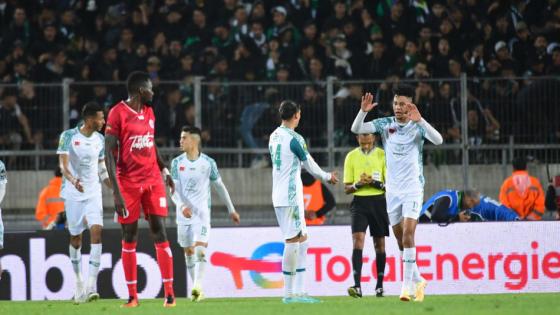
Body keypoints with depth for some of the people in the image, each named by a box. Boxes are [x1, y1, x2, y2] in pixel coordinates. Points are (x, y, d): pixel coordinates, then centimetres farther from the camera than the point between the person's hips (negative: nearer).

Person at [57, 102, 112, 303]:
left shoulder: (99, 139, 7)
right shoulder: (68, 136, -8)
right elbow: (63, 165, -14)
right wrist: (73, 180, -33)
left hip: (93, 194, 2)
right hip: (73, 194, -2)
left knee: (97, 231, -15)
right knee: (76, 238, 7)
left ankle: (92, 285, -19)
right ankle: (78, 281, 25)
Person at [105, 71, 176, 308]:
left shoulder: (149, 113, 11)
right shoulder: (118, 113, -9)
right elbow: (109, 153, -13)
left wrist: (164, 169, 14)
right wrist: (116, 192, -18)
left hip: (152, 180, 5)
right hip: (128, 182, -5)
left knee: (159, 233, -3)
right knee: (129, 237, 2)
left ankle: (169, 293, -1)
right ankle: (132, 296, 8)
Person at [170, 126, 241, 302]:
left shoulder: (208, 163, -2)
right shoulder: (177, 163, 2)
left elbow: (220, 187, 10)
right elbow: (175, 190, -3)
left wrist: (231, 210, 14)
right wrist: (182, 205, -23)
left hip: (202, 214, -3)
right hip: (184, 214, 3)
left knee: (200, 250, -18)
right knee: (189, 253, 7)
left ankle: (197, 287, -28)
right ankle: (197, 290, 16)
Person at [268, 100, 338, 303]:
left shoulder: (274, 137, 13)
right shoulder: (294, 139, -13)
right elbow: (309, 164, -3)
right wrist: (327, 177, 17)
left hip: (279, 194, 9)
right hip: (291, 195, -9)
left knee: (302, 240, 12)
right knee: (292, 241, -7)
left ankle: (299, 291, 10)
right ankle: (289, 293, -7)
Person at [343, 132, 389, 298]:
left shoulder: (382, 155, 2)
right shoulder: (351, 157, 6)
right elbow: (347, 188, 7)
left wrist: (375, 183, -17)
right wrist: (358, 184, -14)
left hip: (378, 202, 0)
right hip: (359, 202, 0)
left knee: (379, 243, 6)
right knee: (358, 239, -15)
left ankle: (379, 285, 18)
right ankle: (357, 286, -23)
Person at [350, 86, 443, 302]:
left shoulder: (418, 126, -7)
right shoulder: (385, 124, 2)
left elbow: (438, 140, -24)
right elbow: (356, 129, -6)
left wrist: (420, 120, -36)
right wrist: (363, 111, -24)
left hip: (413, 189, -4)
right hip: (392, 190, 4)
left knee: (408, 235, -16)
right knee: (400, 240, 9)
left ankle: (407, 285, -16)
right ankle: (418, 280, 25)